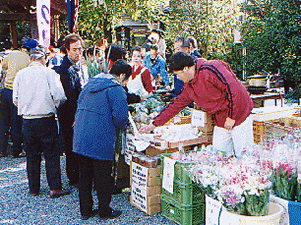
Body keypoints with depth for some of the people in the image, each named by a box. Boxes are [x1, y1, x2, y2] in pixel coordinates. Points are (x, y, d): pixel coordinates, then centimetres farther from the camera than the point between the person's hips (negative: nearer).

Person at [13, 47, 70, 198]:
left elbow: (16, 99, 5)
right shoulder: (49, 73, -7)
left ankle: (33, 189, 21)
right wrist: (54, 105, 8)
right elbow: (59, 96, -13)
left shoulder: (20, 74, 2)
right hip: (46, 120, -3)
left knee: (32, 156, 13)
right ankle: (55, 188, 6)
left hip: (27, 121, 3)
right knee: (51, 155, 5)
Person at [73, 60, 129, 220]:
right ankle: (104, 211, 20)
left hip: (81, 138, 7)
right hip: (101, 140, -7)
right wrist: (122, 126, 4)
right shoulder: (117, 90, -11)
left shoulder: (90, 84, 14)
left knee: (85, 175, 15)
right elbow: (120, 117, -17)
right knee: (103, 177, 7)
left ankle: (85, 210, 26)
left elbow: (79, 106, 19)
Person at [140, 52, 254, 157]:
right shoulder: (189, 88, 8)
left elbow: (233, 89, -21)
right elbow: (176, 105, 15)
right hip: (221, 122, 8)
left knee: (243, 156, -5)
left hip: (238, 117, -8)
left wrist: (231, 116, -17)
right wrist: (154, 124, 15)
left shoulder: (210, 70, -18)